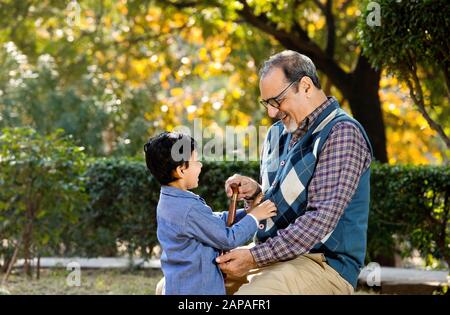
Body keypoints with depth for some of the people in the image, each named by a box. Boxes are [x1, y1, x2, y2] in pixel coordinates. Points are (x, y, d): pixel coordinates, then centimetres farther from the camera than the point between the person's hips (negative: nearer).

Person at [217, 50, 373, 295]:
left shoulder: (342, 134, -12)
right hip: (271, 256, 8)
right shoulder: (278, 133, 14)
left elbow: (322, 218, -21)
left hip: (324, 265, -8)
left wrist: (255, 257, -22)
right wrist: (254, 190, 1)